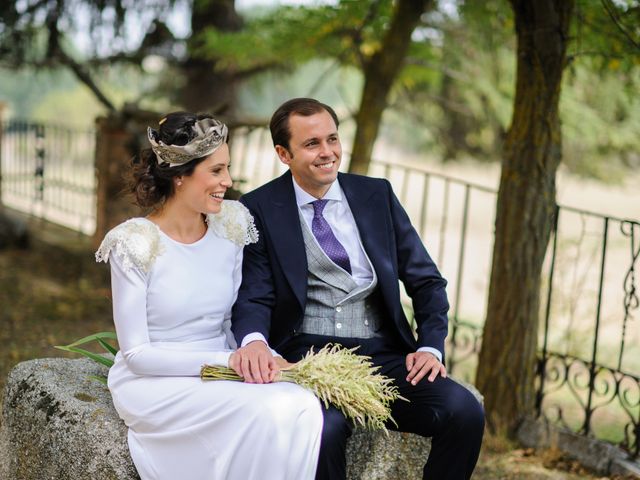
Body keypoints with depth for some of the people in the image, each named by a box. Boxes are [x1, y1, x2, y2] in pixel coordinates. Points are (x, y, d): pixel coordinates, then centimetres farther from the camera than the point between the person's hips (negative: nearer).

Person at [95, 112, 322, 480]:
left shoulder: (231, 225, 3)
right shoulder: (135, 244, -12)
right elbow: (137, 354, -11)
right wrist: (223, 361, -20)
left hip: (219, 378, 5)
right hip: (155, 383, -5)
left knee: (304, 406, -26)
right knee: (269, 412, -29)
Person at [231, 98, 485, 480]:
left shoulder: (377, 194, 12)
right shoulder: (260, 209, 3)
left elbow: (427, 281, 14)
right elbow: (253, 297, -3)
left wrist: (431, 347, -2)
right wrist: (254, 340, -27)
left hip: (384, 355, 3)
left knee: (466, 411, -22)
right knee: (324, 427, -35)